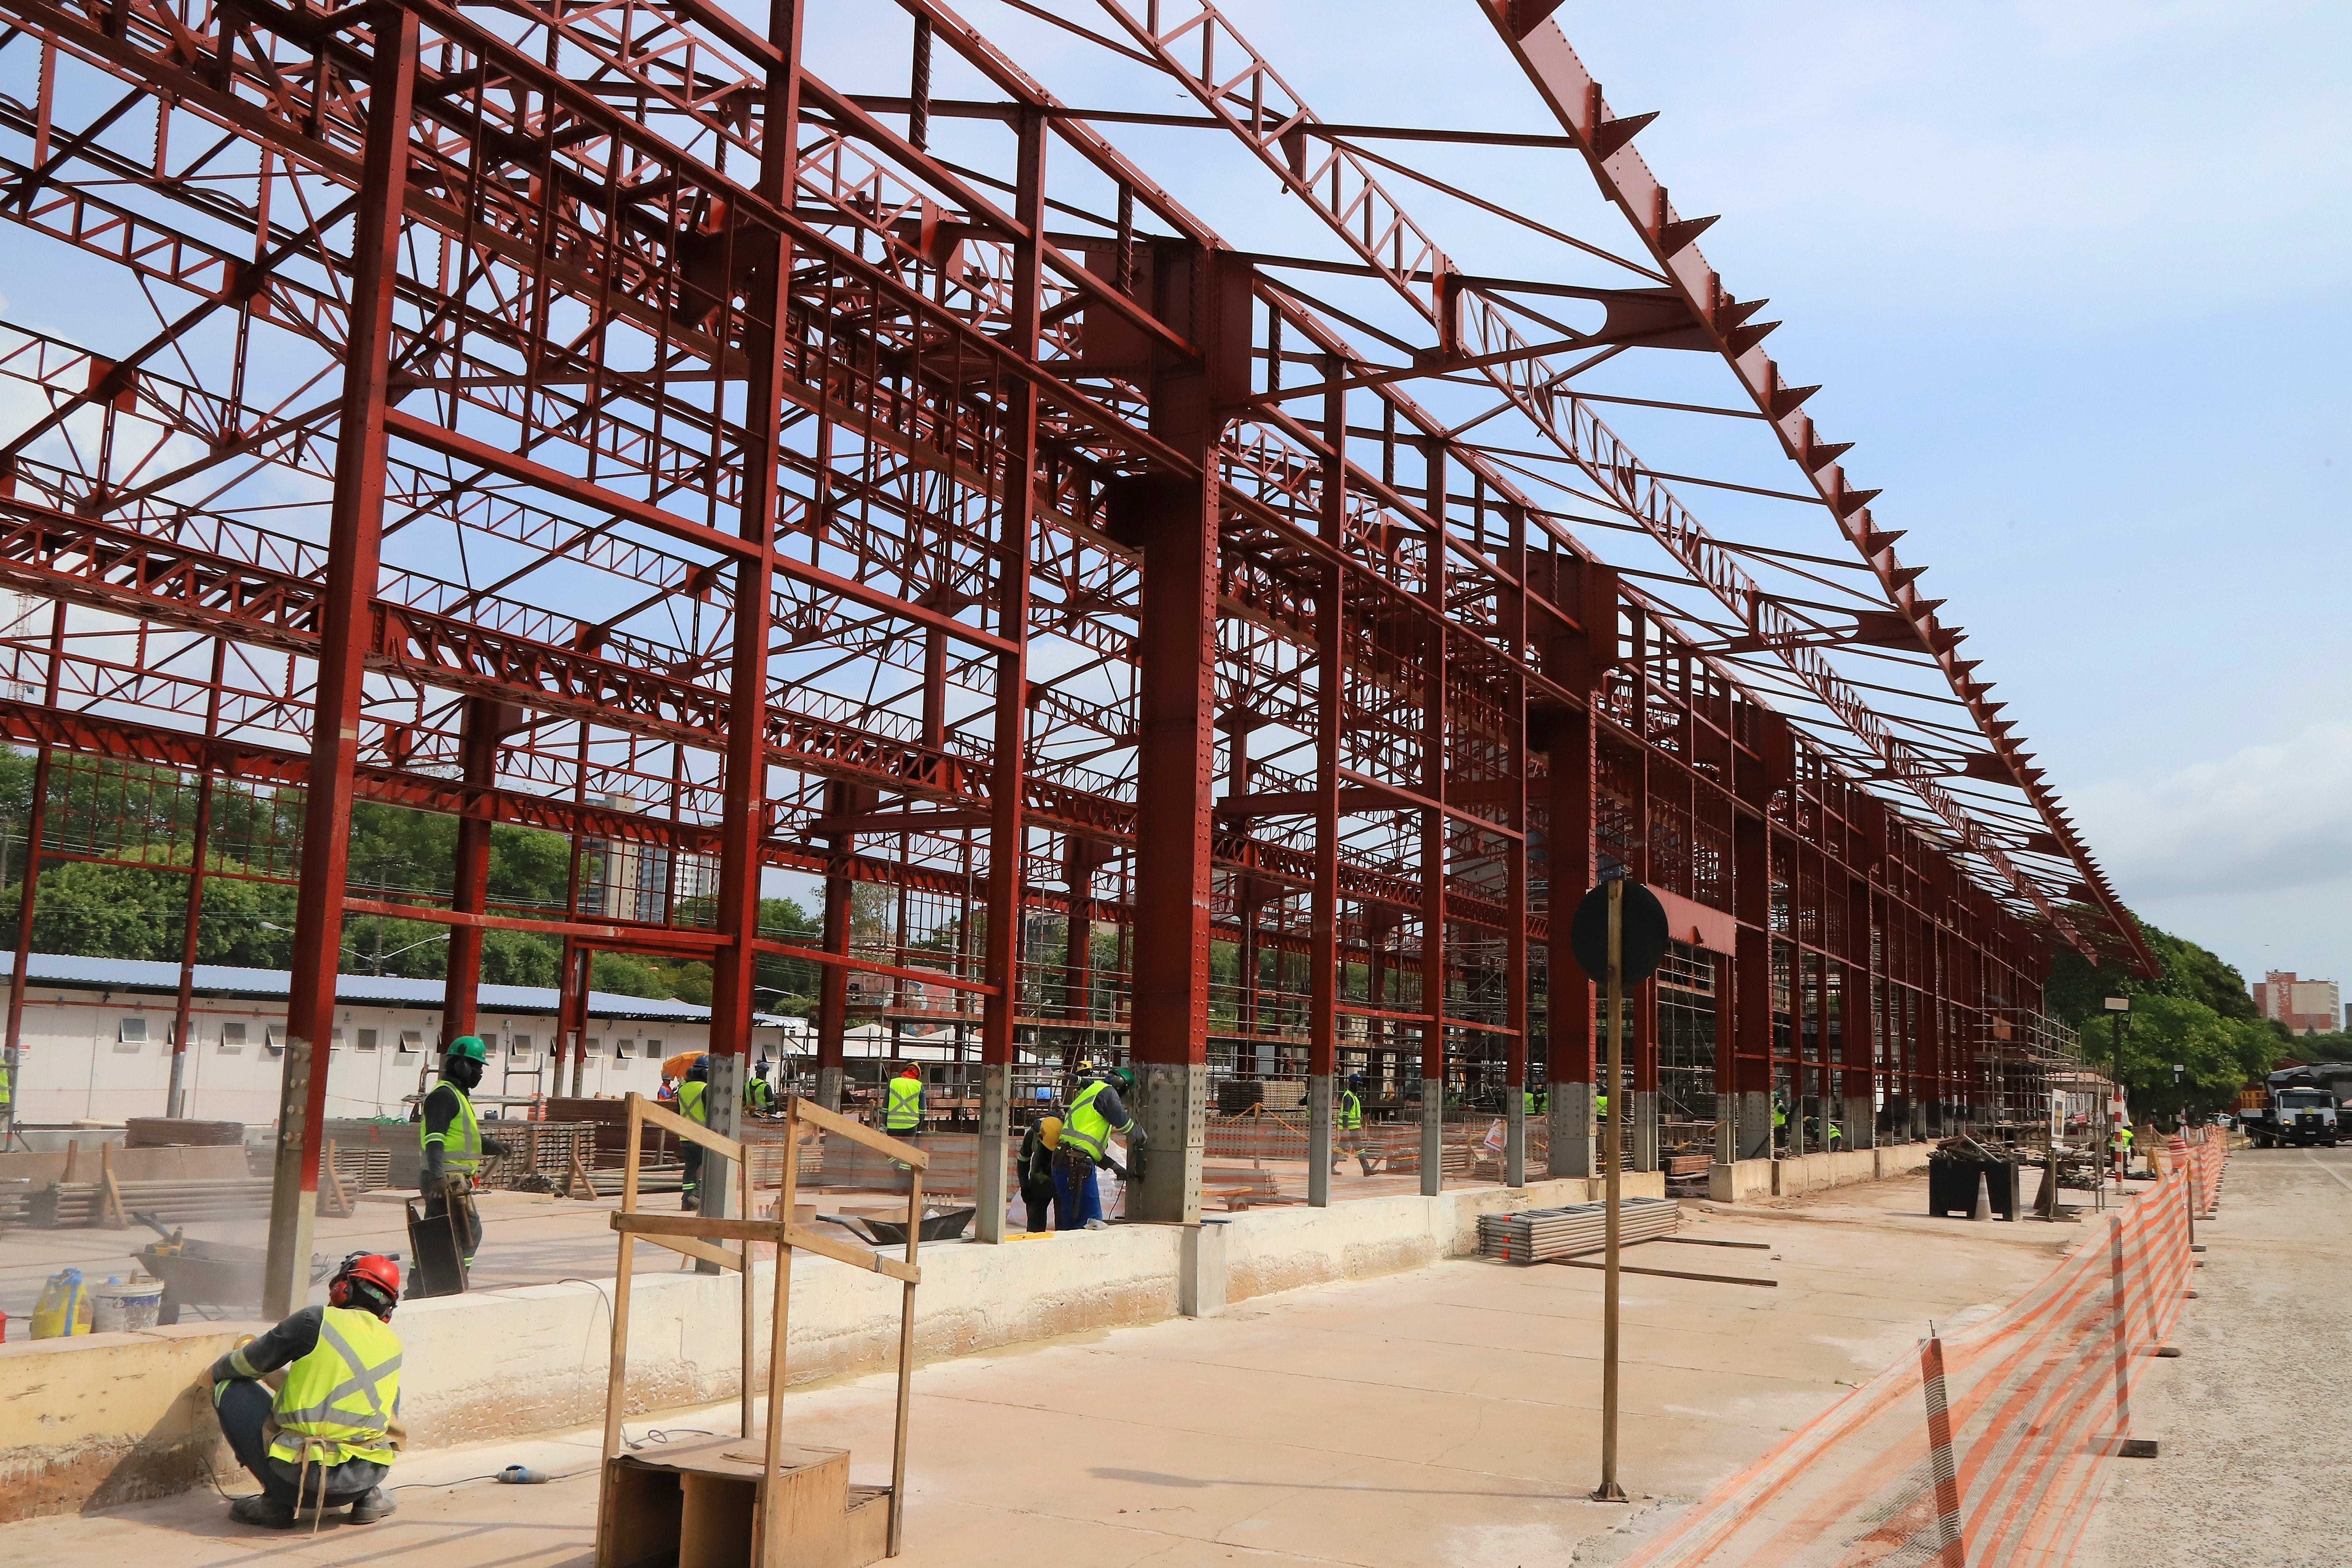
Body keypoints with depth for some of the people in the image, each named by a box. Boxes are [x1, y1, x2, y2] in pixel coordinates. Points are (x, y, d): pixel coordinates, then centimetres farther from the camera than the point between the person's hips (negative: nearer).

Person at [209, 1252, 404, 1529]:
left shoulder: (316, 1320, -2)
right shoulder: (393, 1344, 12)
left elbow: (252, 1363, 10)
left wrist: (215, 1374, 33)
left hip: (301, 1478, -5)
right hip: (364, 1478, 5)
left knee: (232, 1390, 14)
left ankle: (276, 1501, 10)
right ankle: (368, 1496, 17)